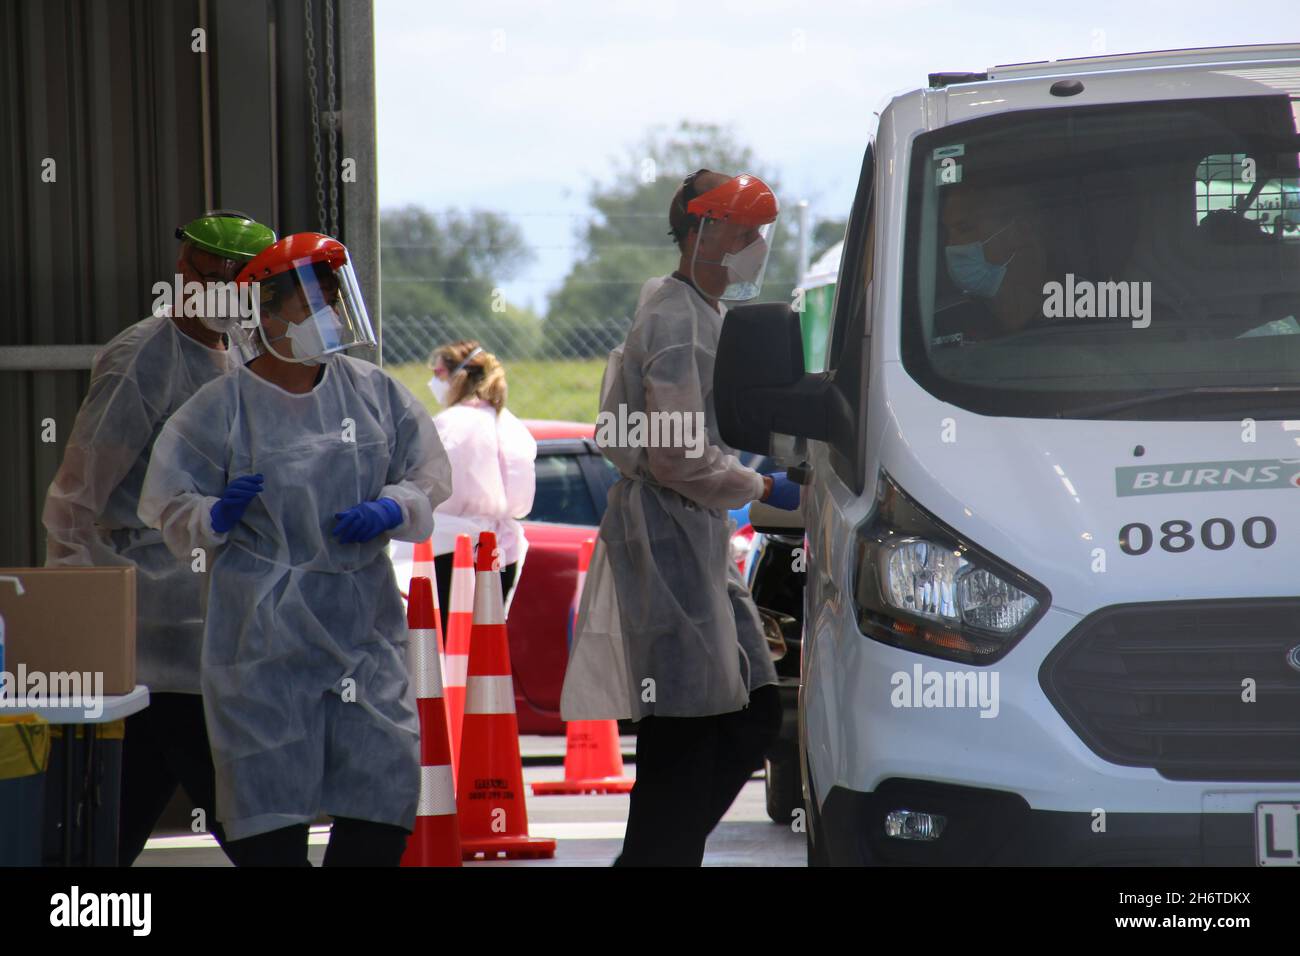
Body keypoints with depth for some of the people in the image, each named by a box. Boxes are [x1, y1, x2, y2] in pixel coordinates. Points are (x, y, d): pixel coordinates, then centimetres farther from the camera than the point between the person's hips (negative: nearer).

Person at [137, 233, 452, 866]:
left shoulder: (372, 392, 5)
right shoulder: (221, 409, -4)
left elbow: (428, 475, 11)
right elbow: (171, 509, -1)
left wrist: (391, 510, -9)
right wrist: (215, 517, -21)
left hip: (362, 623, 4)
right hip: (267, 636, -3)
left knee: (386, 789, 1)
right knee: (271, 797, -2)